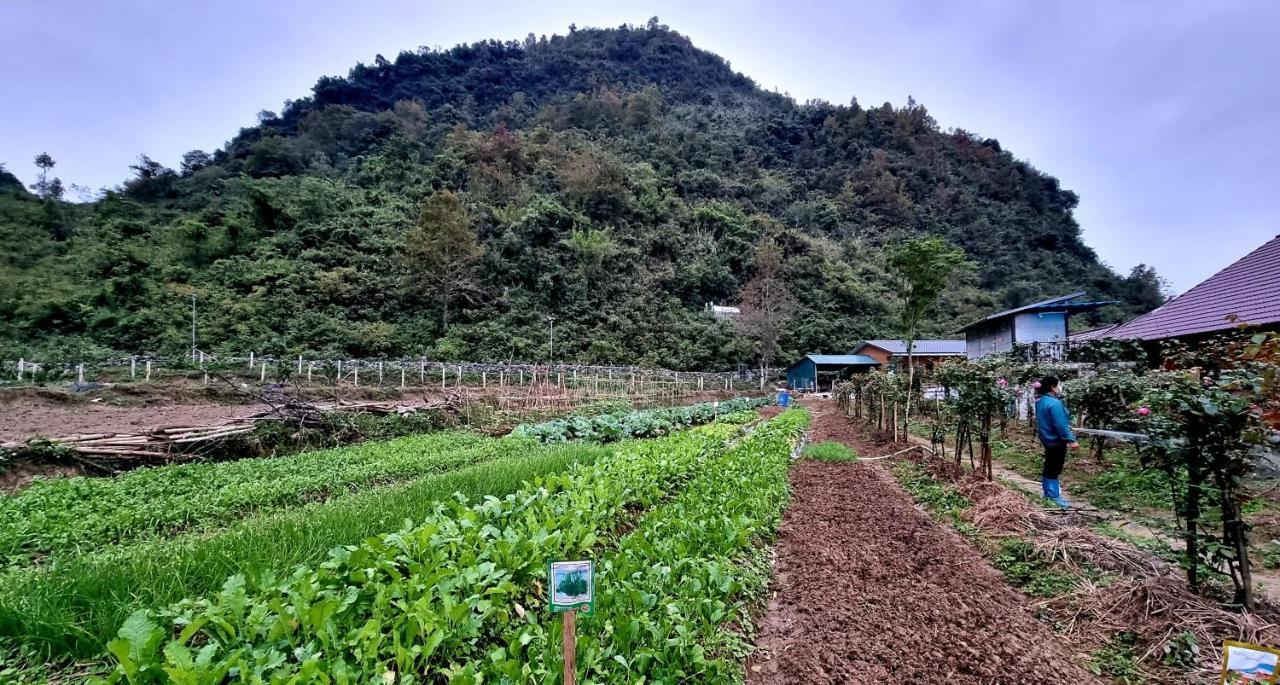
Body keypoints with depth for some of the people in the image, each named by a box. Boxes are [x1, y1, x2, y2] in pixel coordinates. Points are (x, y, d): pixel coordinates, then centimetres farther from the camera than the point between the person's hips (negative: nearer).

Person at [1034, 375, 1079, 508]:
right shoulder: (1054, 403, -23)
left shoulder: (1041, 401, 7)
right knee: (1054, 469, -2)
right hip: (1056, 441, -10)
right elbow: (1060, 425, -25)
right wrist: (1071, 440, -20)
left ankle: (1049, 492, 29)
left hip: (1048, 439, 10)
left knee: (1049, 468, 18)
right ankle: (1054, 497, 5)